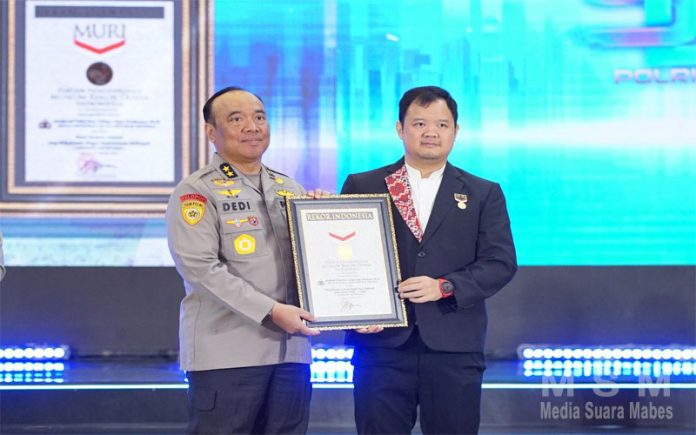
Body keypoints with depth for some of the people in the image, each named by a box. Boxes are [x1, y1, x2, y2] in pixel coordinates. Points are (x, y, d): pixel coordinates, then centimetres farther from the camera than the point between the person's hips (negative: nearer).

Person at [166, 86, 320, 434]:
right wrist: (270, 311, -18)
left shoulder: (291, 190, 18)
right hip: (226, 352, -5)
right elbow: (200, 267, -13)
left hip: (290, 350, 5)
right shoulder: (196, 192, -1)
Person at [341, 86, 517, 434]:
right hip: (382, 344, 0)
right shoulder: (362, 186, 10)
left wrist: (445, 287, -13)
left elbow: (501, 262, 2)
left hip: (454, 349, 1)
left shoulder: (484, 194, 11)